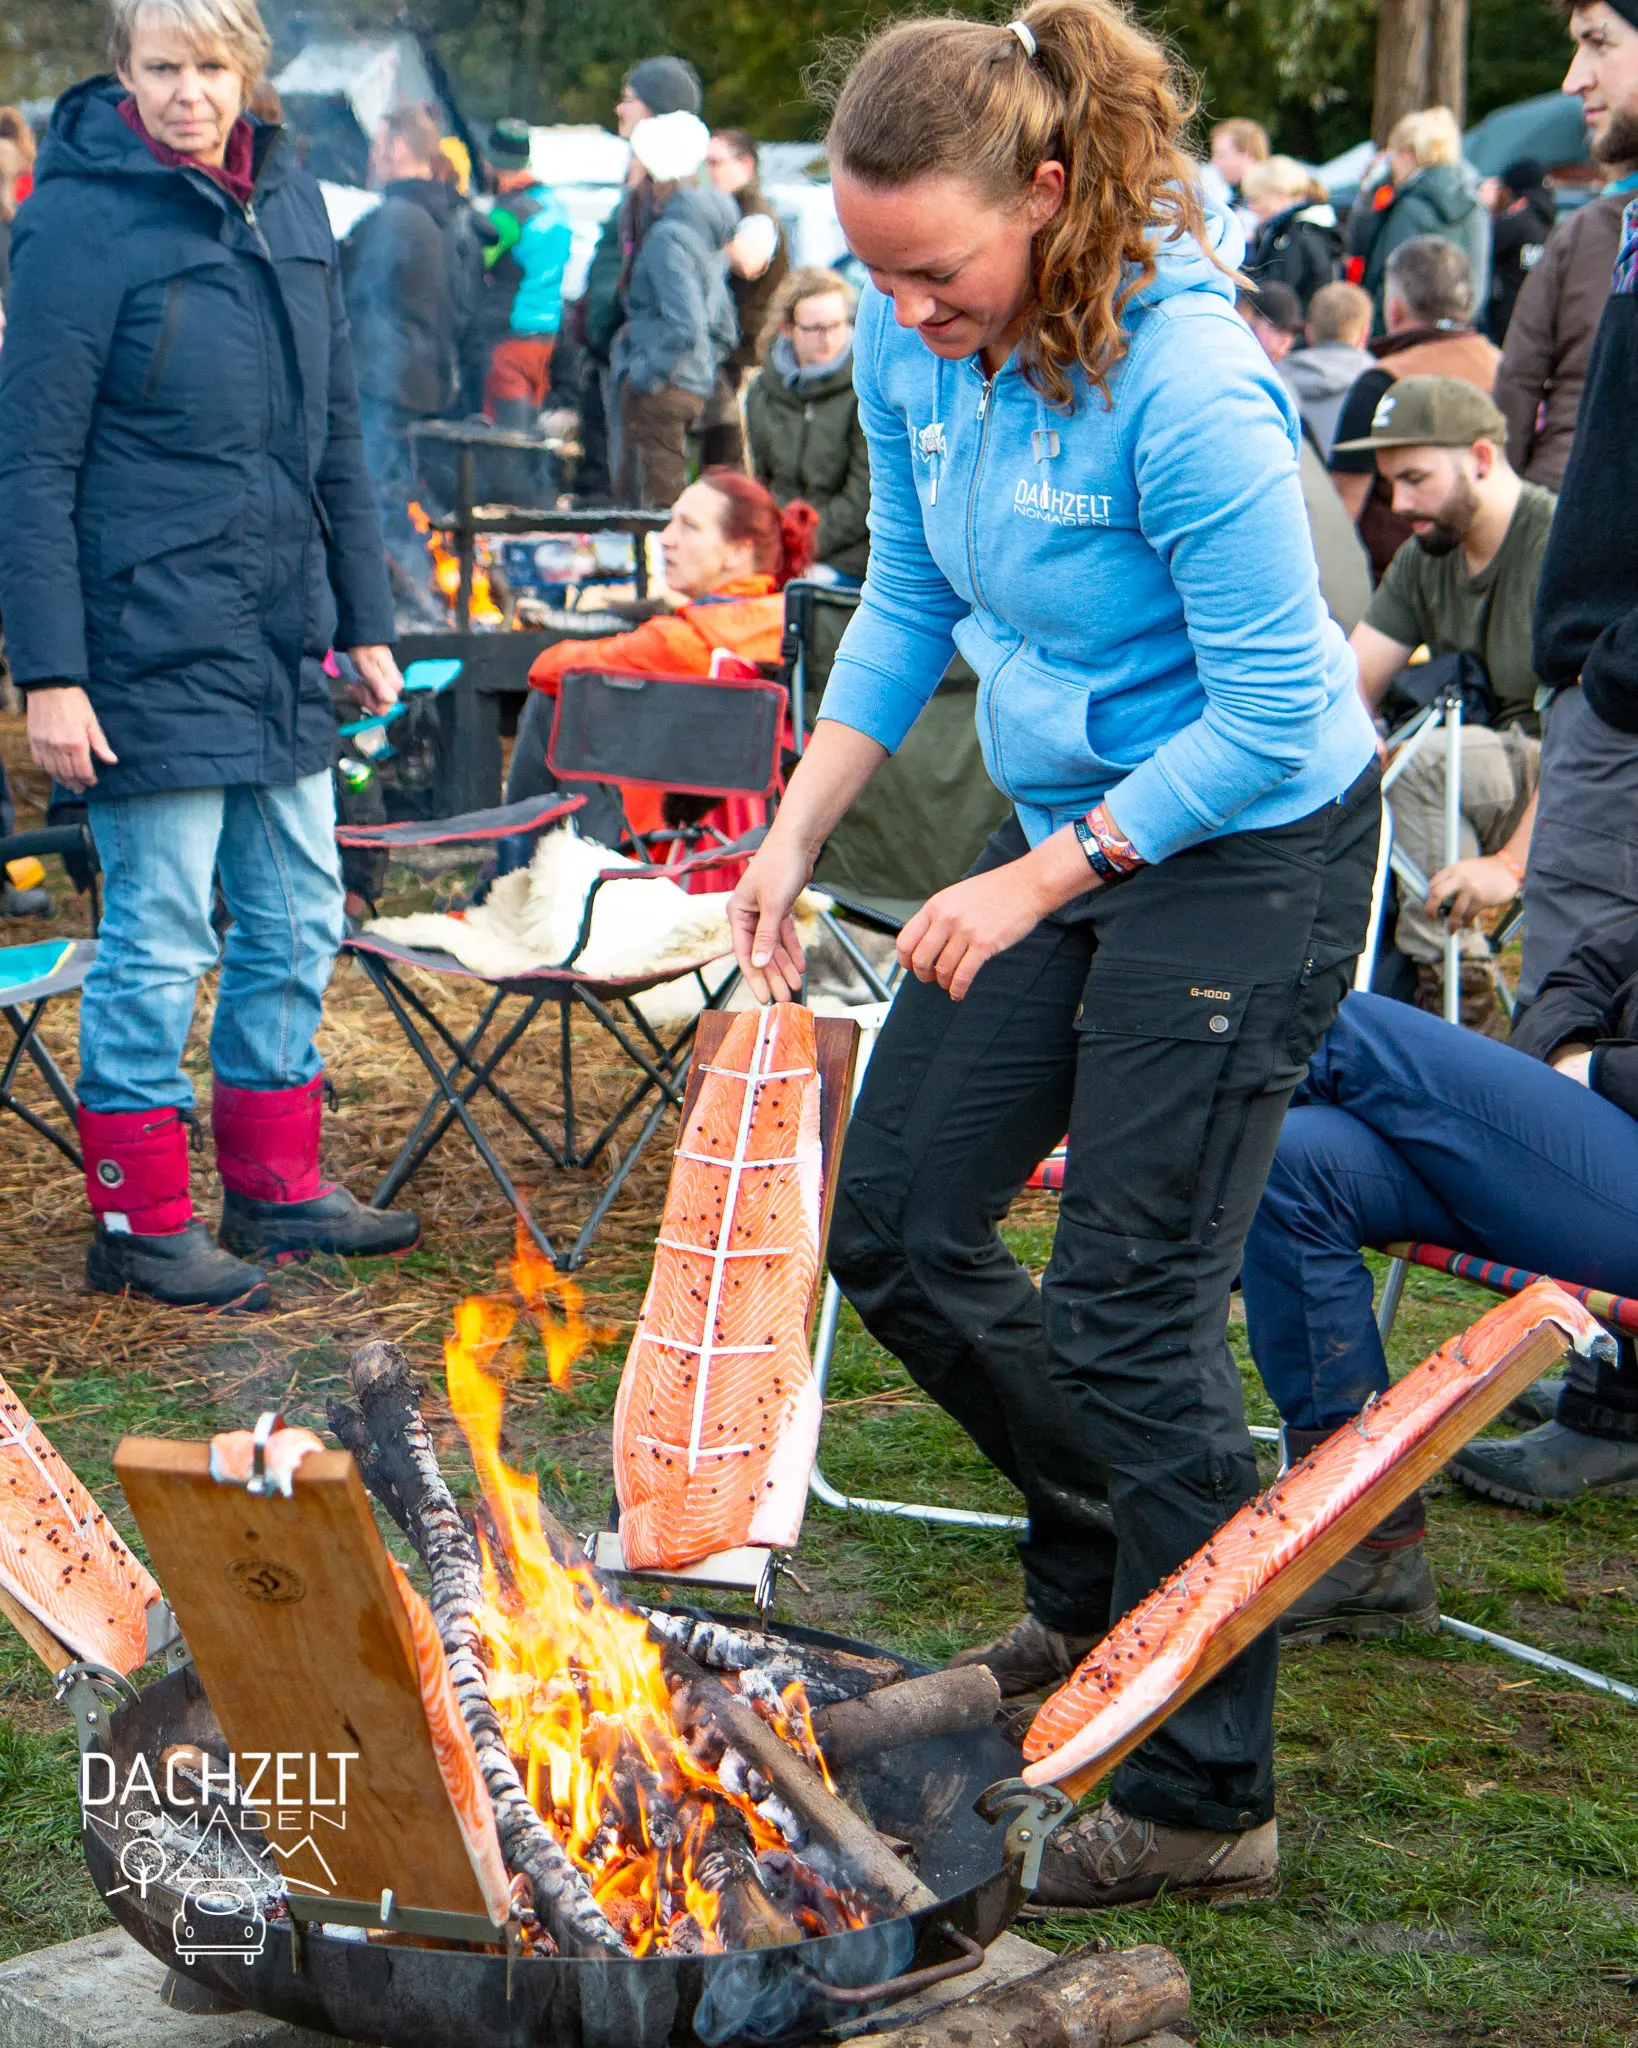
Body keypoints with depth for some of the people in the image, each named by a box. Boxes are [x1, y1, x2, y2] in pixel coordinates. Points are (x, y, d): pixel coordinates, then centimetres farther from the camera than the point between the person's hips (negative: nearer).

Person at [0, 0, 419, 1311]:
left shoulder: (289, 200, 9)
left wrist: (363, 618, 15)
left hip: (279, 645, 7)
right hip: (153, 649, -7)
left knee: (297, 921, 13)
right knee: (158, 937, -1)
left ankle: (276, 1188, 27)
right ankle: (140, 1221, 12)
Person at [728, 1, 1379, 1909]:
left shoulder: (1184, 381, -29)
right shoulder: (911, 345, -6)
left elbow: (1267, 716, -24)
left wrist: (1041, 881, -21)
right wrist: (793, 833, 1)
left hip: (1246, 848, -8)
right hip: (1065, 823, 8)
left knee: (1131, 1304, -7)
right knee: (893, 1226, 12)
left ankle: (1204, 1800, 8)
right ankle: (1103, 1567, 36)